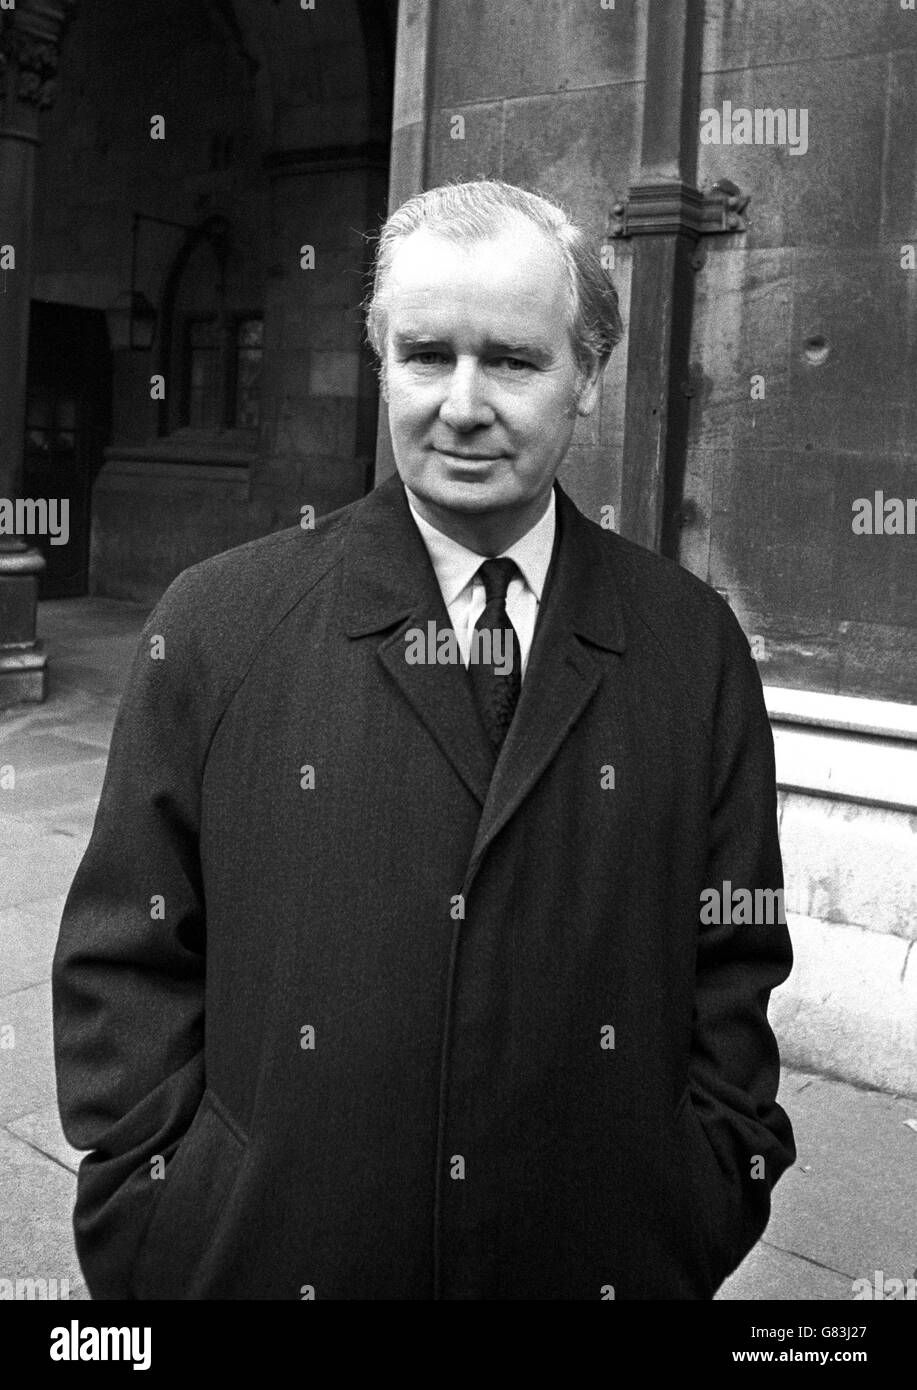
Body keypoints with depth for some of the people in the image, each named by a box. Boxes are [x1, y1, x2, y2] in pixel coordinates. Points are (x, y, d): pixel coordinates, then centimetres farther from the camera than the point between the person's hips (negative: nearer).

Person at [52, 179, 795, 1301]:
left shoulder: (694, 646, -4)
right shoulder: (212, 627, -7)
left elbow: (735, 965, 2)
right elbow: (124, 965, -4)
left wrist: (703, 1205, -5)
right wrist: (158, 1214, -8)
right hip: (271, 1258, 0)